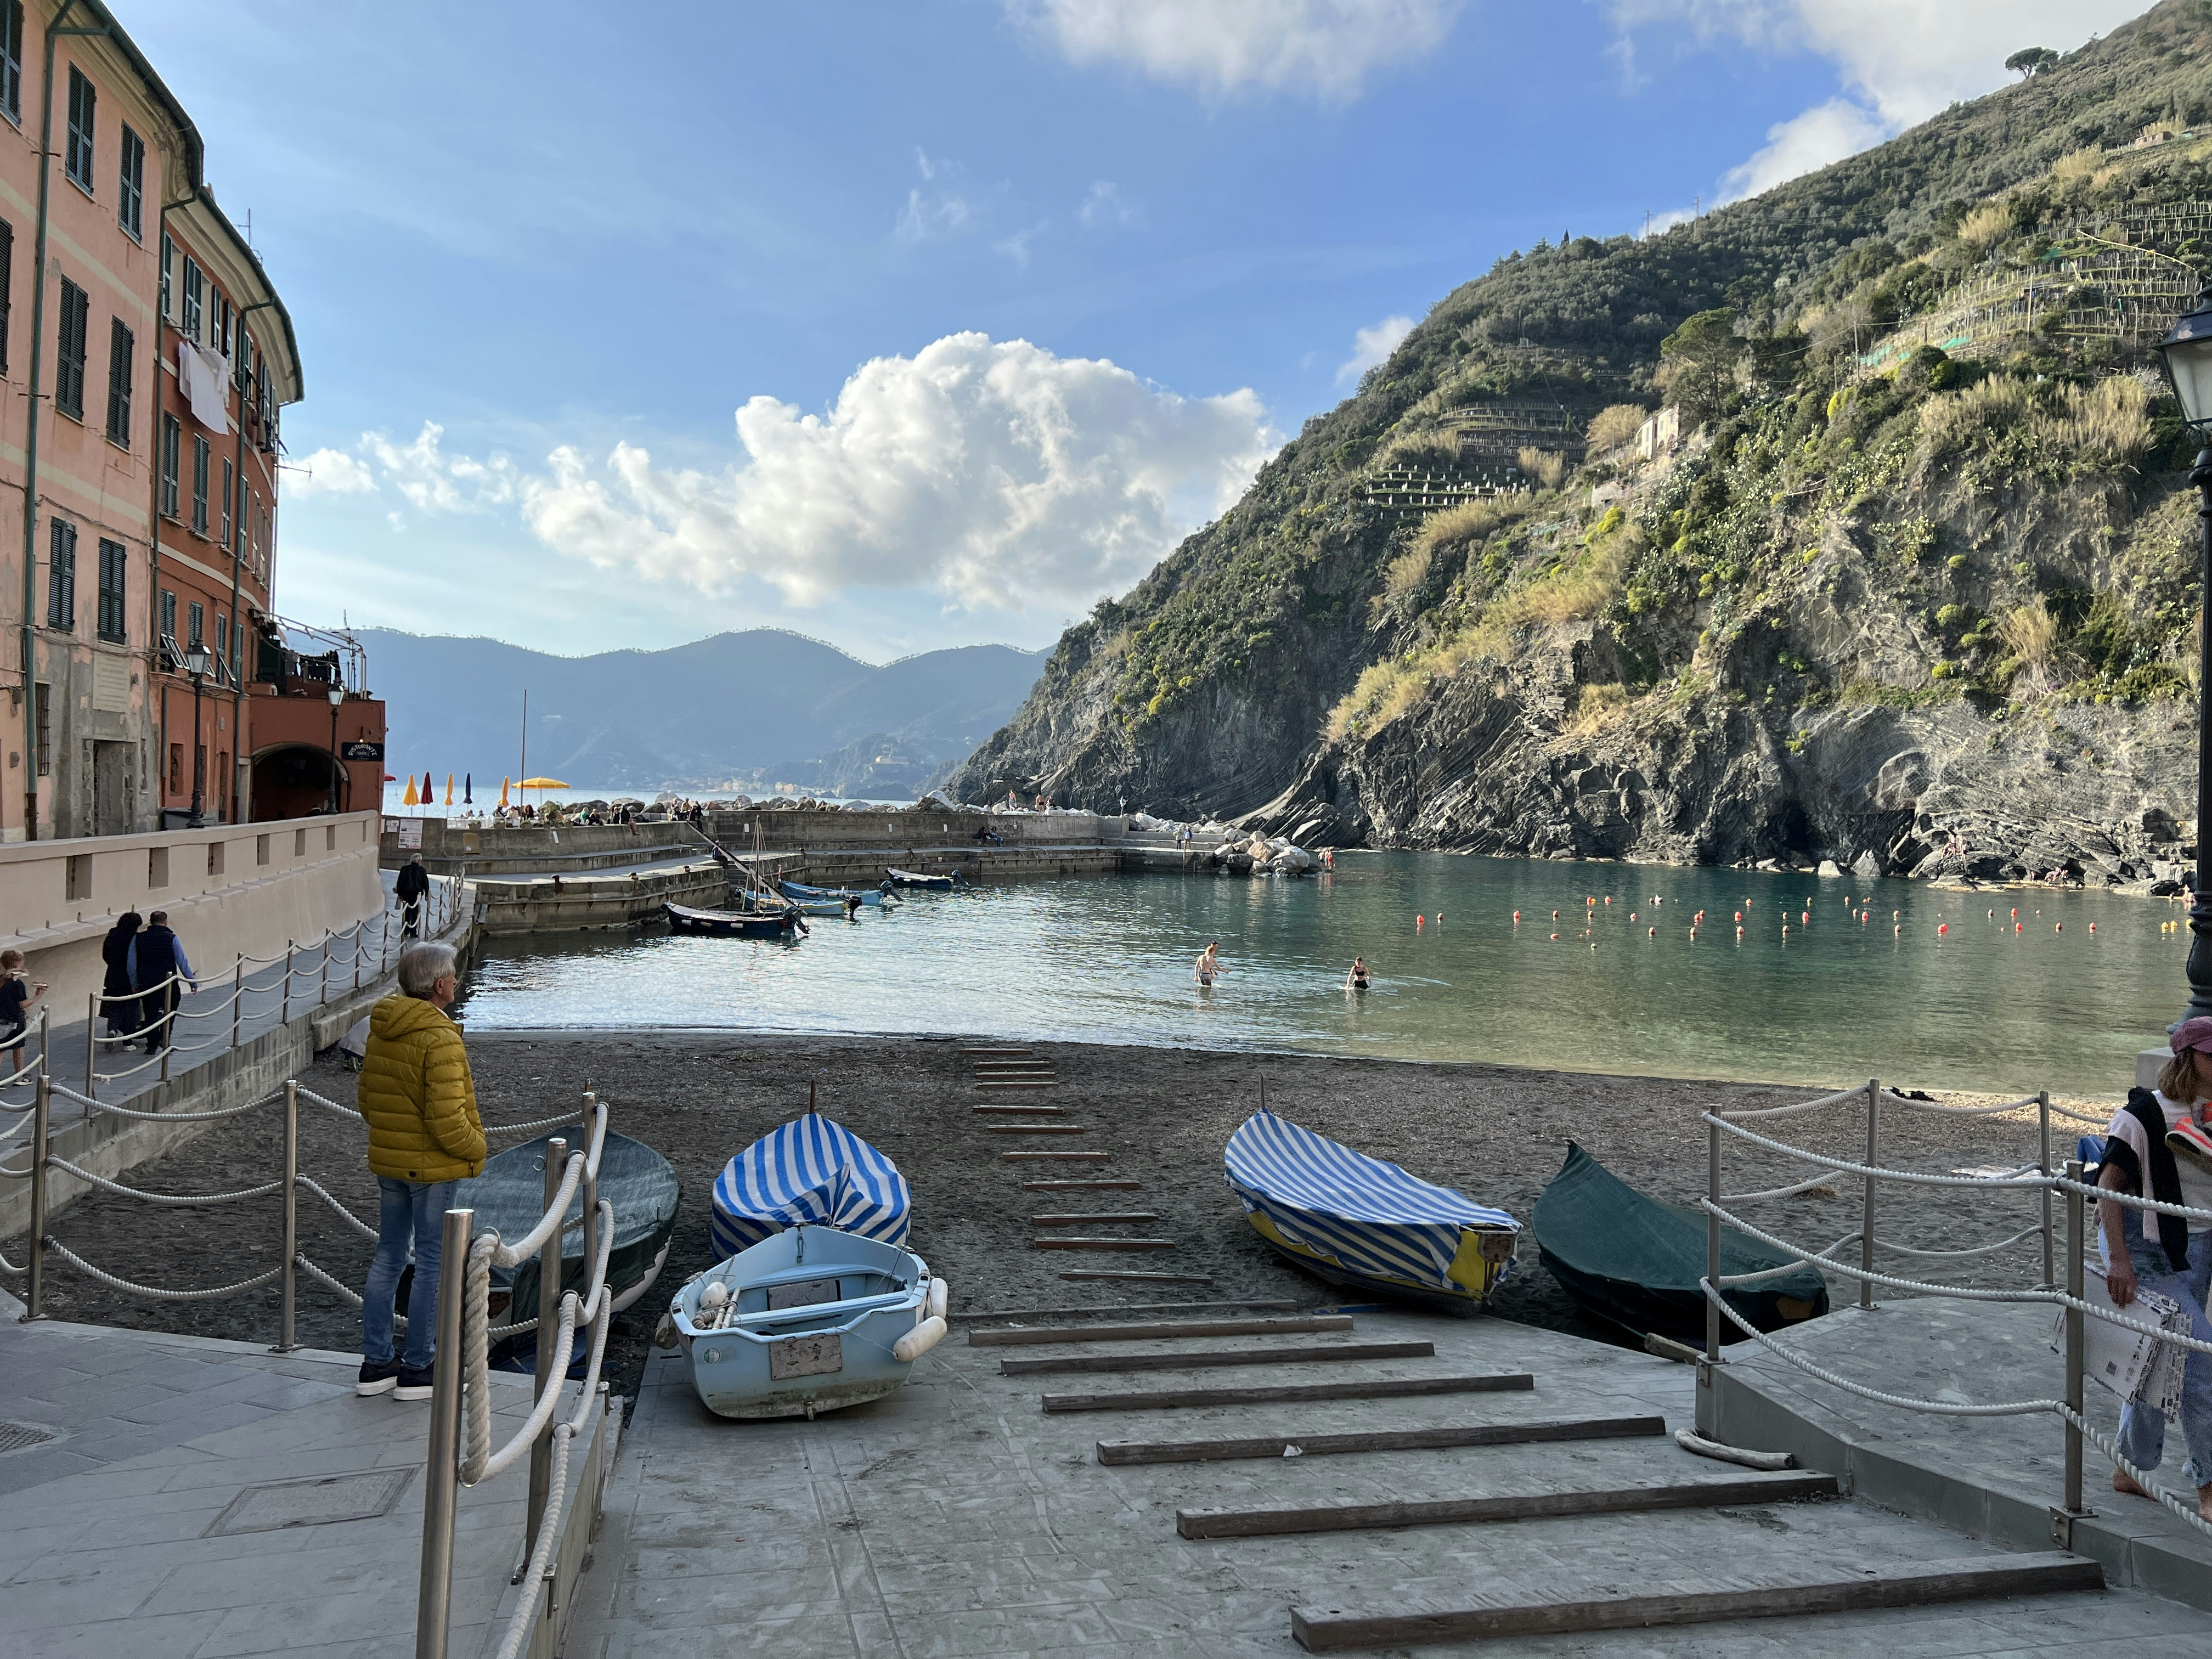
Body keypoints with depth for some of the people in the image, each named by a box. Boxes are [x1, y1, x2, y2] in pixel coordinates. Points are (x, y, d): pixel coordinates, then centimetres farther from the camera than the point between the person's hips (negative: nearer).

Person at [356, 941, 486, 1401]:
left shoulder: (381, 1032, 5)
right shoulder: (440, 1039, -22)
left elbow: (367, 1101, 13)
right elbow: (447, 1119, -24)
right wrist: (476, 1149, -7)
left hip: (388, 1162, 8)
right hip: (433, 1169, -8)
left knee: (387, 1258, 15)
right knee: (433, 1264, 3)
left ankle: (375, 1364, 23)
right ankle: (417, 1368, 10)